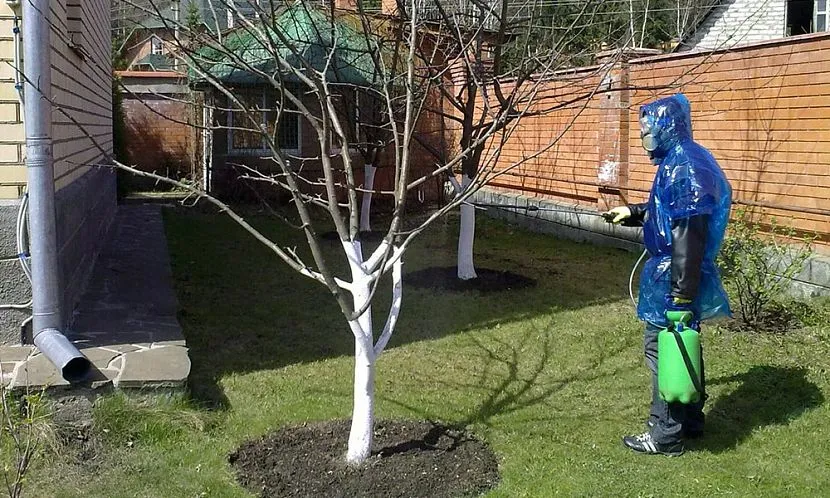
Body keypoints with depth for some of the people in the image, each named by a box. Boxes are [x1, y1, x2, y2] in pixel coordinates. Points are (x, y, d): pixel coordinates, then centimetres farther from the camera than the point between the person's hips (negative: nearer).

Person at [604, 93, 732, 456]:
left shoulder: (683, 165, -20)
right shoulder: (689, 159, 12)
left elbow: (688, 232, -25)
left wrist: (681, 291, -26)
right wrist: (633, 213, 23)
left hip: (674, 278, -10)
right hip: (680, 276, 10)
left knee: (663, 351, -2)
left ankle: (664, 436, 8)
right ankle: (690, 421, 32)